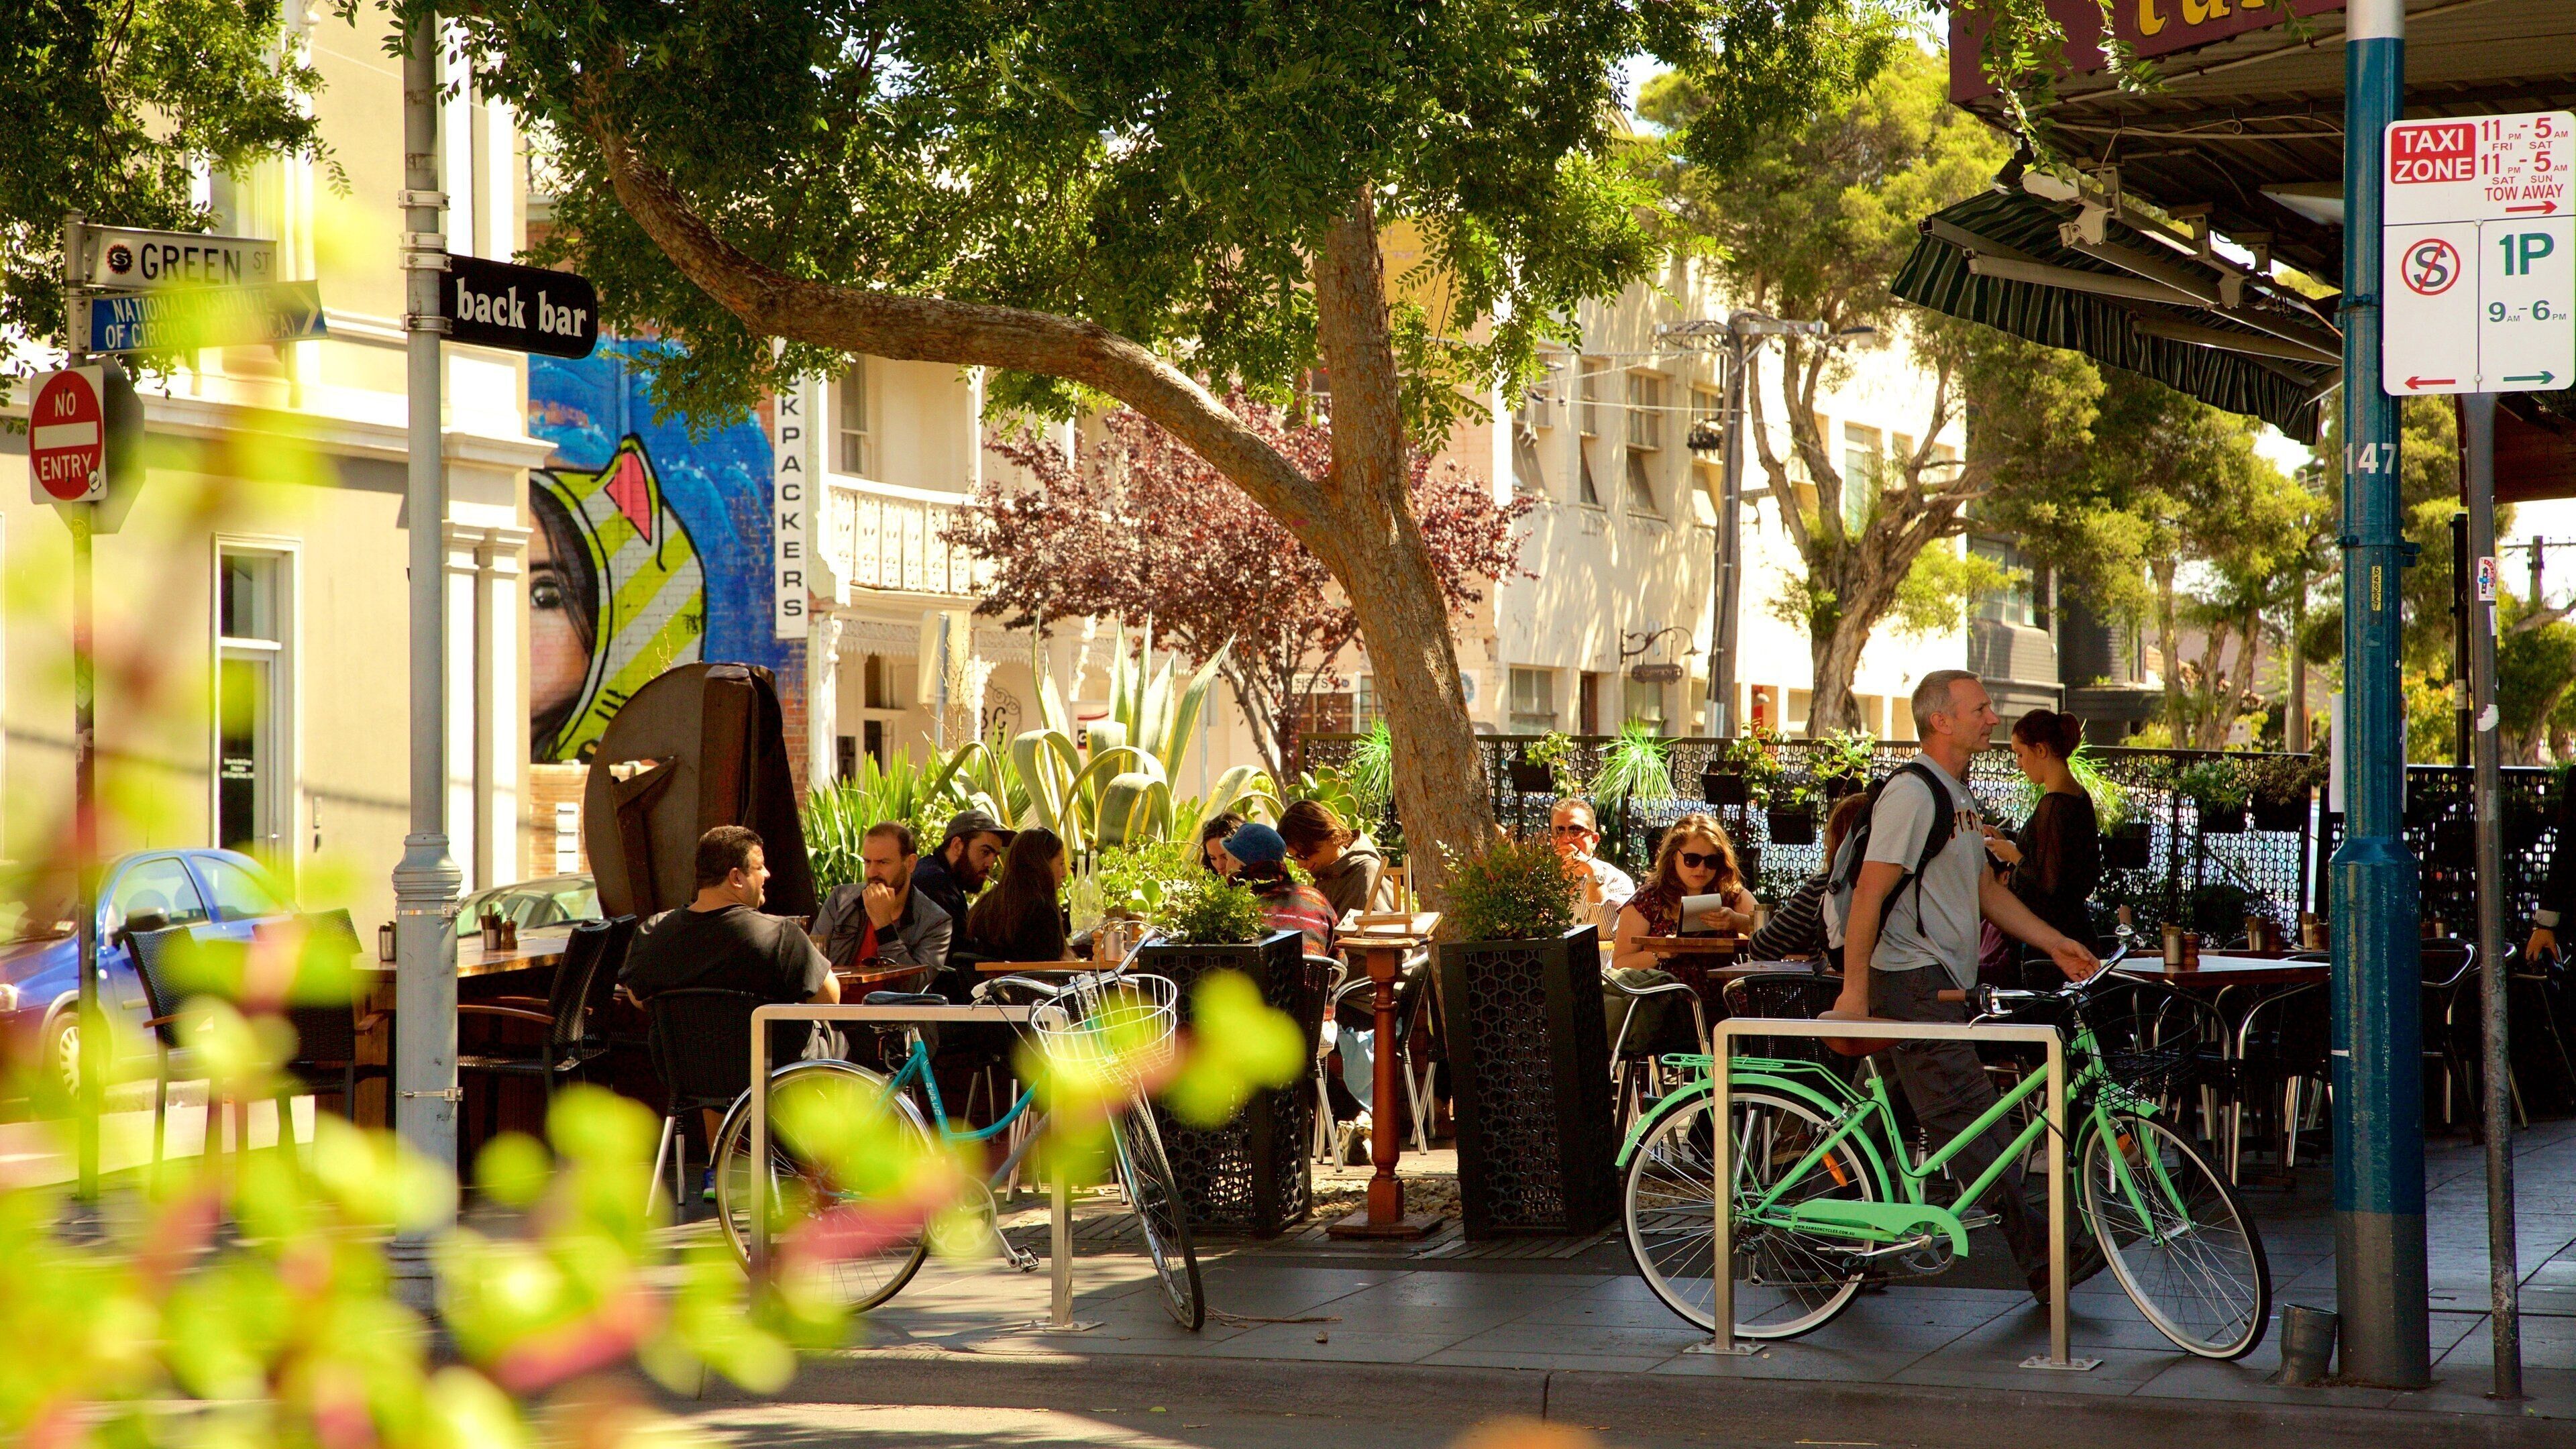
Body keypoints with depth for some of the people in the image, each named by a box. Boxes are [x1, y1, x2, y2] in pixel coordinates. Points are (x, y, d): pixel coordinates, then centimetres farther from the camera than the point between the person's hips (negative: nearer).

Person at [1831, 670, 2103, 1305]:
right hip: (1911, 983, -10)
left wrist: (2053, 942, 15)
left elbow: (1986, 889, 24)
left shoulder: (1957, 795, 18)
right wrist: (1854, 990, -20)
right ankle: (2041, 1259, -13)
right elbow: (1869, 895, -18)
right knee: (1971, 1122, -11)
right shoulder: (1911, 792, -14)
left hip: (1943, 984, 10)